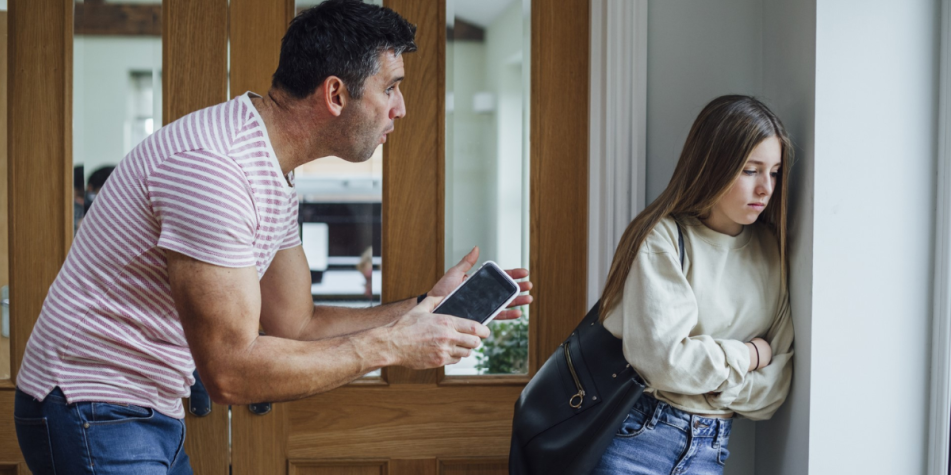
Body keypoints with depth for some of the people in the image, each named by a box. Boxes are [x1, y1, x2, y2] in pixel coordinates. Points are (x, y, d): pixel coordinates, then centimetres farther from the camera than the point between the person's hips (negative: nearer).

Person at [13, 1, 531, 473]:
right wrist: (389, 345, -19)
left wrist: (426, 307, 4)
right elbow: (231, 371, -26)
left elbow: (296, 326, 12)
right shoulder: (212, 167, -24)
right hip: (93, 414, -9)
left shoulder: (275, 180, 8)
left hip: (155, 415, 9)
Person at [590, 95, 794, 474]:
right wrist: (751, 355, -5)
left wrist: (710, 372, -11)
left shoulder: (771, 254, 6)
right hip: (636, 439, -4)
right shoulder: (664, 238, -8)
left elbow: (775, 386, 4)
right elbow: (663, 357, -18)